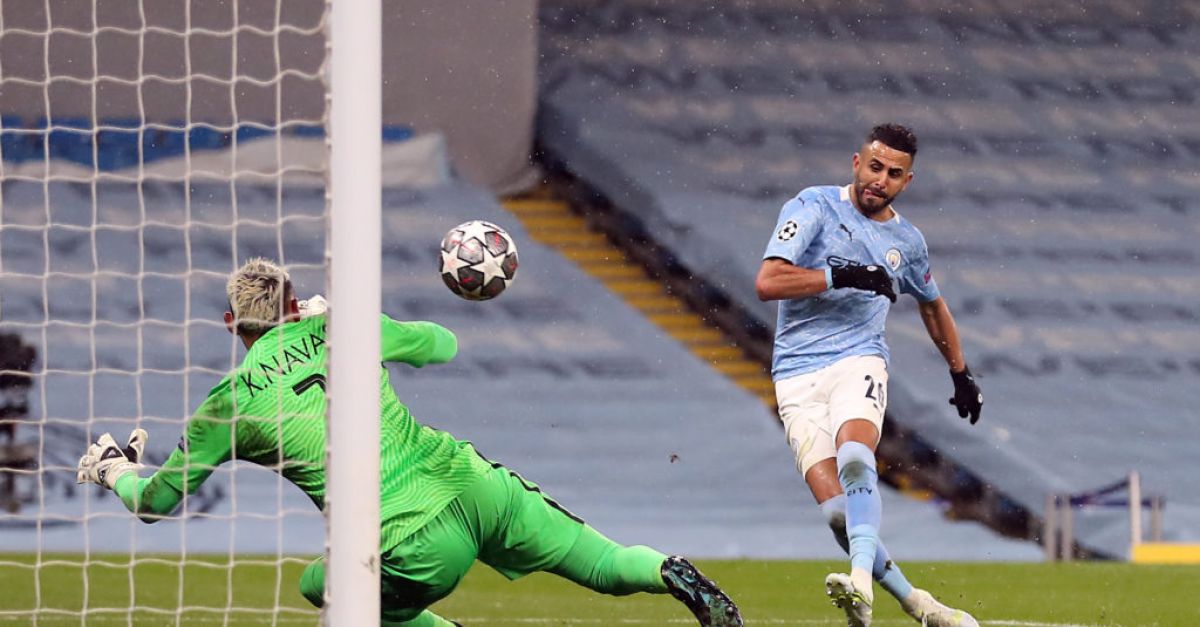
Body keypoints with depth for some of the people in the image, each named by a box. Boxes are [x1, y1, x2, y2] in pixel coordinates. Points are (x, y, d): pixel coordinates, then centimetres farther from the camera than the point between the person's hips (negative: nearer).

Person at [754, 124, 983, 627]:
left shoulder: (907, 241, 13)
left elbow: (932, 306, 34)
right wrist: (841, 276, -18)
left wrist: (961, 374, 42)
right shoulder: (815, 207, 0)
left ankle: (862, 584, -50)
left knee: (855, 458, -32)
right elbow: (767, 282, -12)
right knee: (836, 508, -16)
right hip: (798, 376, -1)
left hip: (859, 363, 1)